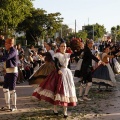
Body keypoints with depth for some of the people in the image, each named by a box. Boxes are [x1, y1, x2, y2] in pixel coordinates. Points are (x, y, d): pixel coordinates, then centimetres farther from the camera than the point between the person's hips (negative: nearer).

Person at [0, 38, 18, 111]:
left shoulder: (13, 50, -15)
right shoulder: (8, 51, 15)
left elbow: (6, 57, -32)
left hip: (13, 72, -10)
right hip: (8, 72, 10)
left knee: (12, 89, -5)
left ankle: (14, 106, 6)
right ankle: (7, 105, 21)